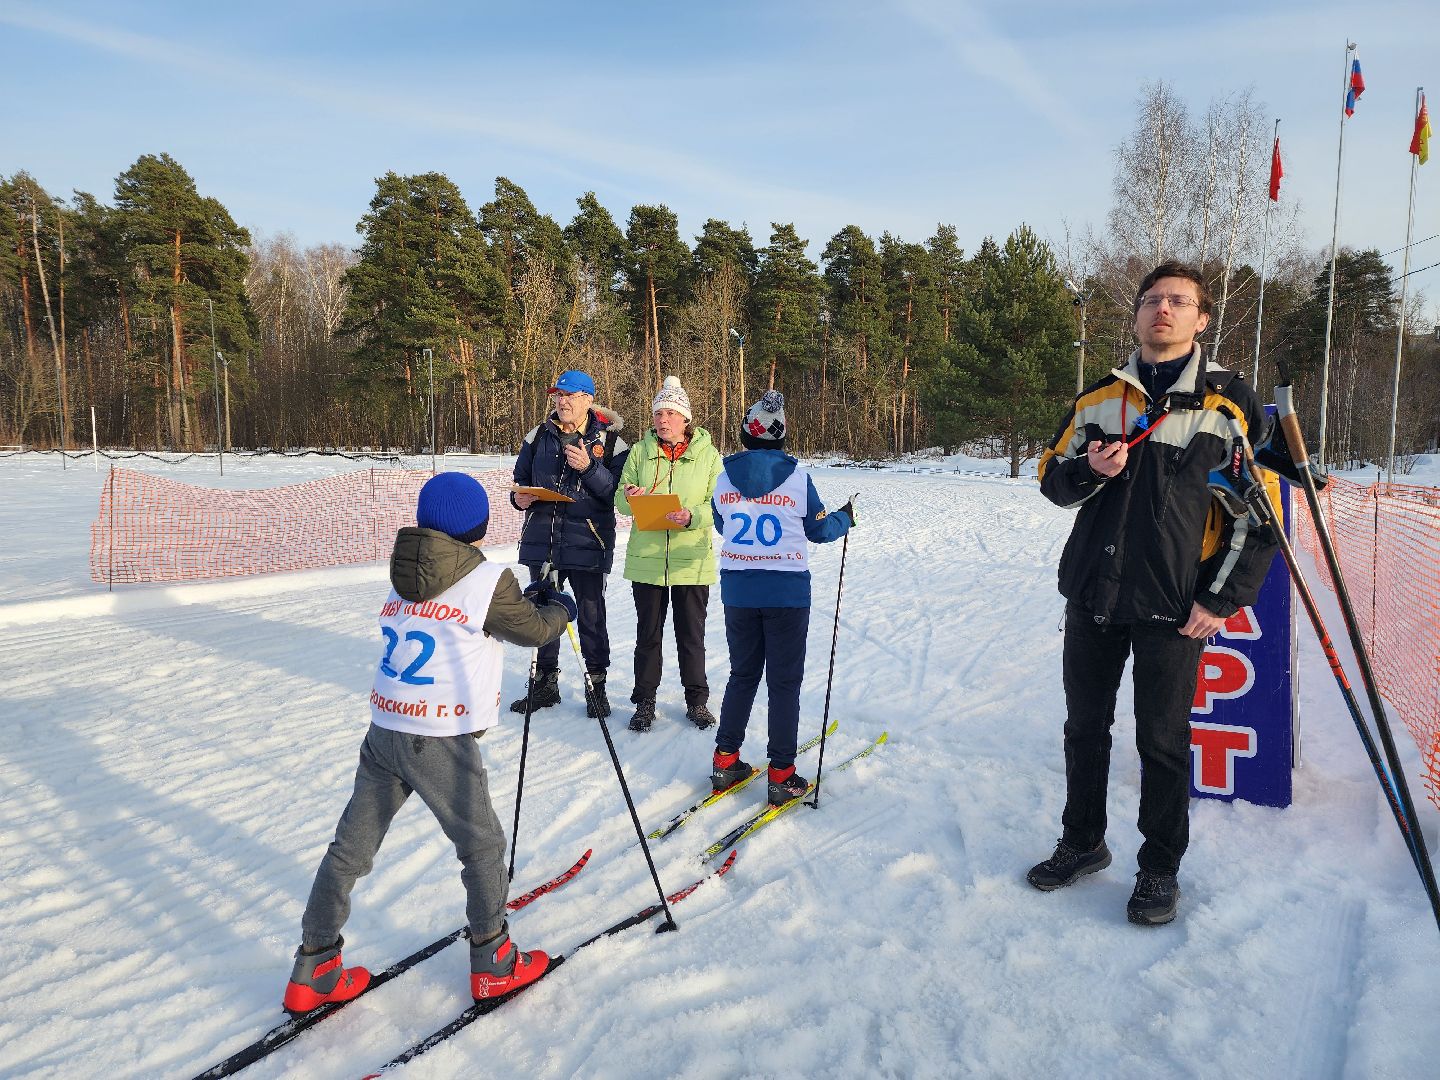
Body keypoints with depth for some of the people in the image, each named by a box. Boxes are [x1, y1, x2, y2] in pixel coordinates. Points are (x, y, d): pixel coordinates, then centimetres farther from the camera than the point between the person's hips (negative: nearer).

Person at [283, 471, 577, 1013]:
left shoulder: (403, 580, 10)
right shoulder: (489, 581, -10)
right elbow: (534, 630, 4)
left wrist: (525, 598, 27)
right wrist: (560, 608, 25)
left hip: (383, 731, 7)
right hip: (439, 742, -6)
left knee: (350, 847, 16)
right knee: (482, 845, 12)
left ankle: (313, 972, 26)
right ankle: (493, 963, 25)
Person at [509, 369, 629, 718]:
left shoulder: (610, 441, -3)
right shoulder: (538, 437, 10)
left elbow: (618, 492, -10)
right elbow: (521, 477, 19)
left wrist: (589, 468, -23)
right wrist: (519, 498, -3)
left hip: (587, 544, -4)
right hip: (541, 541, 4)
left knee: (591, 617, 3)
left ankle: (596, 685, 20)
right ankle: (545, 684, 29)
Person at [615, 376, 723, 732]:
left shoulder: (708, 454, -1)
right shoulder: (640, 451, 4)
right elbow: (620, 499, 6)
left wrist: (692, 516, -24)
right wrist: (629, 498, -18)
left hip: (692, 561, -1)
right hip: (646, 559, 1)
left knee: (691, 636, 10)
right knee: (648, 634, 11)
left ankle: (697, 700, 26)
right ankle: (645, 702, 24)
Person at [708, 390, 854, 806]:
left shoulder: (725, 478, -1)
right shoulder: (796, 476, -9)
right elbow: (818, 529, 2)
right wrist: (845, 518, 22)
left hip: (738, 591, 3)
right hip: (787, 592, -3)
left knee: (742, 676, 18)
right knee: (784, 682, 5)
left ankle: (725, 762, 21)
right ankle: (782, 776, 9)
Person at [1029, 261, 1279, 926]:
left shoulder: (1229, 402, -1)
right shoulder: (1098, 398, 8)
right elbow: (1052, 478, 12)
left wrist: (1223, 600, -7)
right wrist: (1090, 469, -11)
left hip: (1173, 608, -3)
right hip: (1092, 596, 4)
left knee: (1163, 743, 6)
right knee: (1084, 728, 14)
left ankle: (1160, 868, 25)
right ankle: (1082, 844, 32)